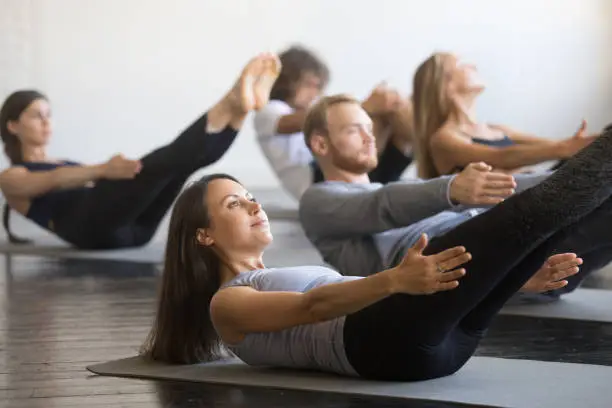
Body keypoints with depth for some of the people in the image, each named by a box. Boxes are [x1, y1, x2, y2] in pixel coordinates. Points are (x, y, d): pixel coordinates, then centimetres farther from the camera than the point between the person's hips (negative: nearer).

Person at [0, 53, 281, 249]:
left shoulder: (67, 164, 41)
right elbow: (54, 180, -7)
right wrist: (102, 170, -27)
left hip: (131, 224, 6)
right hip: (89, 225, -6)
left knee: (188, 156, -17)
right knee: (154, 165, -32)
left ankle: (235, 106, -45)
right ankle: (232, 106, -50)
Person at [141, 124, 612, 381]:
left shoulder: (287, 275, 37)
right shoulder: (226, 303, 13)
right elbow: (312, 306, -9)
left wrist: (521, 273, 15)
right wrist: (394, 280, -31)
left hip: (437, 336, 7)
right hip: (381, 341, -7)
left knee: (552, 217, -11)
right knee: (529, 213, -22)